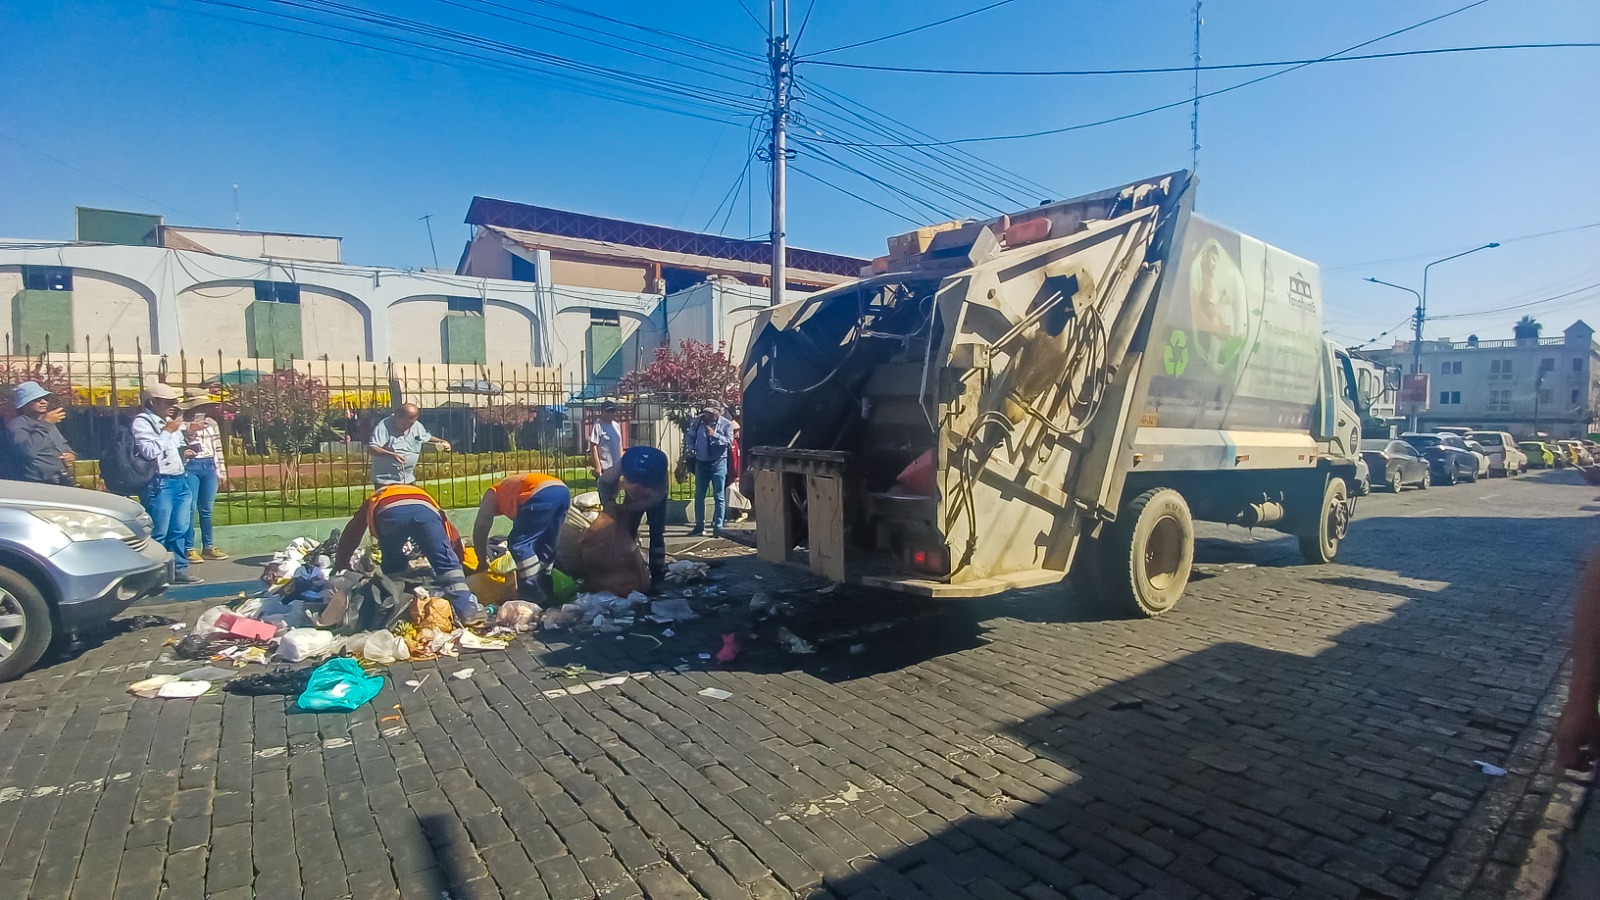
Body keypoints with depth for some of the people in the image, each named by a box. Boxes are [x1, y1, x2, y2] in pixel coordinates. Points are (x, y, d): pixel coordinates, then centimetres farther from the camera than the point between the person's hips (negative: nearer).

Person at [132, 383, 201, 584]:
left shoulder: (171, 421, 18)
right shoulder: (142, 422, -7)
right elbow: (149, 451, -19)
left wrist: (185, 453, 9)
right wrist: (167, 431, -12)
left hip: (180, 480, 8)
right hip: (158, 483, -8)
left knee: (180, 530, 10)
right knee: (158, 533, -4)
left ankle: (179, 569, 17)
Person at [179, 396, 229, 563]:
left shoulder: (211, 423, 12)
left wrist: (222, 471, 15)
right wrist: (189, 427, -23)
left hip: (209, 467, 5)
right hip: (189, 467, -5)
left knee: (207, 509, 10)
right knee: (190, 508, -3)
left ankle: (208, 547, 17)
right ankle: (190, 549, 5)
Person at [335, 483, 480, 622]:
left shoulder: (373, 500, 47)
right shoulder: (424, 495, 47)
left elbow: (350, 536, 47)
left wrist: (340, 567, 57)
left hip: (388, 511, 0)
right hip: (425, 508, 0)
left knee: (392, 565, 23)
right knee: (448, 563, 4)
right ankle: (468, 612, -5)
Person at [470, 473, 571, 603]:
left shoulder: (492, 494, 27)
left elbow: (481, 527, 18)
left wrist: (482, 560, 27)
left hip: (543, 493, -8)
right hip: (562, 490, 8)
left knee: (519, 545, 0)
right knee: (544, 547, 18)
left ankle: (534, 597, -4)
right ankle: (546, 594, 19)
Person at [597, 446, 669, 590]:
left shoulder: (660, 471, -42)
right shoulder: (624, 463, -38)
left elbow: (655, 499, -32)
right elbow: (604, 482, -21)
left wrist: (626, 508, -38)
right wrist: (608, 503, -37)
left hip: (656, 498, -2)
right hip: (633, 497, 2)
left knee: (656, 534, -11)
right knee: (627, 532, -3)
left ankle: (657, 577, -5)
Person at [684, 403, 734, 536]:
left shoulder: (726, 424, -6)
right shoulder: (697, 423, 3)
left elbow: (729, 442, -16)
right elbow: (689, 436, 14)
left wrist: (715, 434, -26)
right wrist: (691, 447, -4)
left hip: (718, 463, -4)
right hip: (701, 462, 4)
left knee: (719, 497, -1)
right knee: (699, 495, 10)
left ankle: (718, 527, 6)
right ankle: (699, 526, 20)